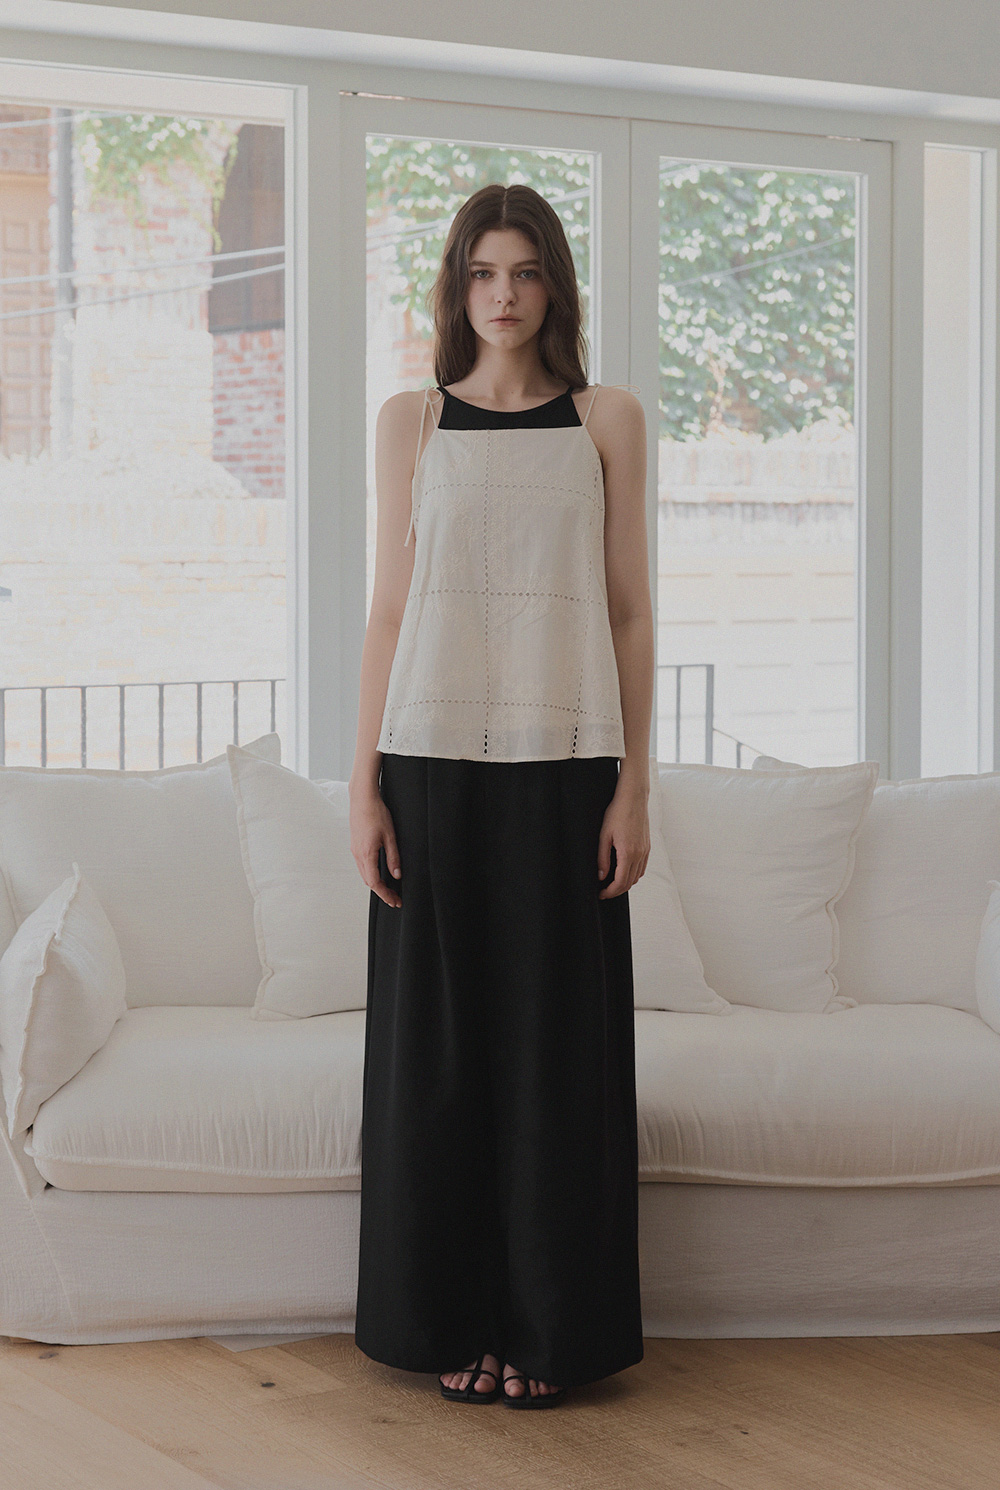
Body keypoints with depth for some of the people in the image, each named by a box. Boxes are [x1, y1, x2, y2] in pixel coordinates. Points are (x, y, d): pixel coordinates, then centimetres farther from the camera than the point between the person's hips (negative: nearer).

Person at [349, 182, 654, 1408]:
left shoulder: (607, 420, 6)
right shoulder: (409, 423, 8)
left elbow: (629, 609, 5)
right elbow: (387, 610, 6)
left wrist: (633, 784, -2)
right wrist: (364, 785, -1)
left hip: (564, 763, -1)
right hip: (436, 758, 1)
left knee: (559, 1042, 2)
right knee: (439, 1039, 3)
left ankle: (550, 1325, 13)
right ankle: (455, 1321, 15)